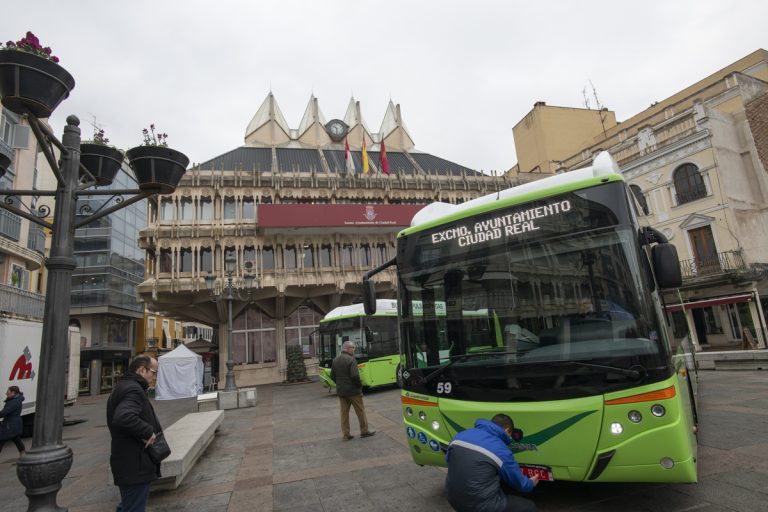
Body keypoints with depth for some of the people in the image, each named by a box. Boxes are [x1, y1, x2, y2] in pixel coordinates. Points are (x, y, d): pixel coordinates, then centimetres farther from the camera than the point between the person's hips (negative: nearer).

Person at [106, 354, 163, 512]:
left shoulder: (124, 387, 15)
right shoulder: (133, 390, -20)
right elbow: (124, 417, -37)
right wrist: (148, 432, -25)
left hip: (128, 464, 11)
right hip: (135, 467, -11)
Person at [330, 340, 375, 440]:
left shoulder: (335, 360, 6)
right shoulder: (351, 359, -17)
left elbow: (332, 376, 9)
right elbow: (355, 376, -23)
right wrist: (360, 385, -8)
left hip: (340, 391, 6)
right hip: (352, 390, -6)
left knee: (344, 412, 11)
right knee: (360, 411, 8)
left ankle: (345, 434, 14)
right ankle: (364, 431, 17)